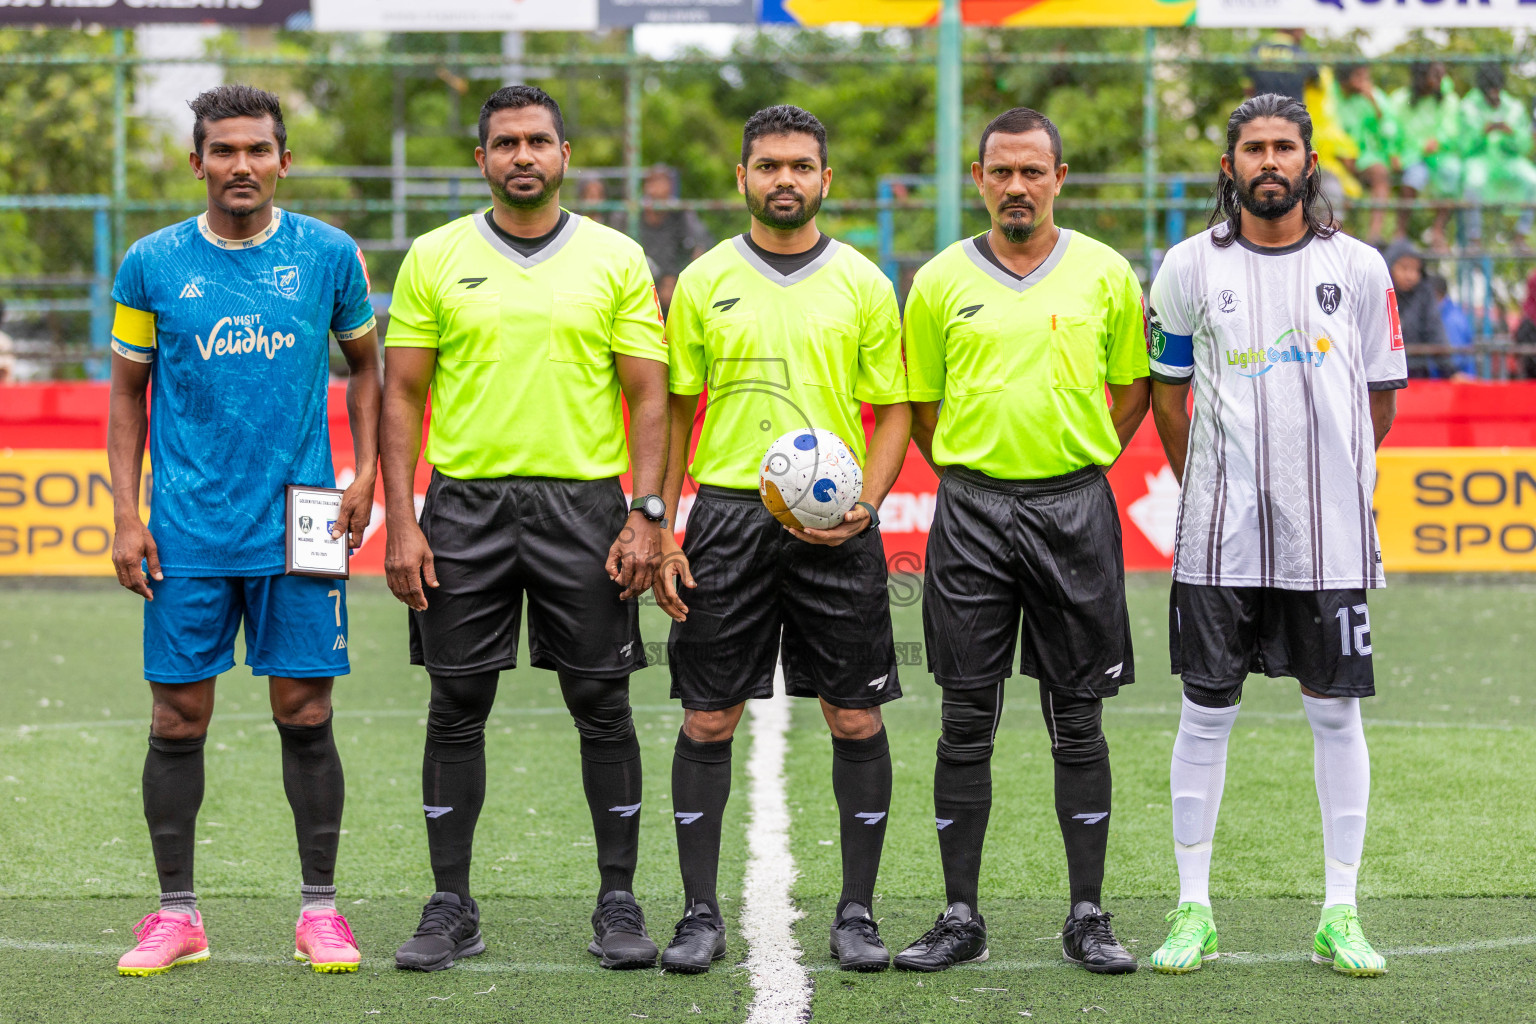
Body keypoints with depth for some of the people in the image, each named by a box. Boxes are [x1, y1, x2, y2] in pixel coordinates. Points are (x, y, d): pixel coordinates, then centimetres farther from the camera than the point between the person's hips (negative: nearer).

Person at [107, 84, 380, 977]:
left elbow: (365, 366, 14)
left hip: (299, 528, 0)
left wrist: (365, 474, 1)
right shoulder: (153, 264, 1)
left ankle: (321, 910, 11)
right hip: (187, 532, 0)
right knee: (179, 717, 2)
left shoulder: (330, 256, 2)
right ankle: (178, 913, 11)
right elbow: (128, 395, 8)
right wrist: (125, 516, 0)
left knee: (306, 712, 2)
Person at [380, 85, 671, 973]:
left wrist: (647, 517, -8)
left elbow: (649, 396, 2)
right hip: (465, 506, 1)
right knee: (457, 708, 2)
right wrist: (401, 525, -3)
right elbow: (404, 395, 5)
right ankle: (451, 908, 10)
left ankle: (620, 904, 10)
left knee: (603, 706, 1)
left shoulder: (616, 260, 4)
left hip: (584, 503, -1)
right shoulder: (436, 259, 5)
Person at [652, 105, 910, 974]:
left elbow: (893, 409, 7)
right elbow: (674, 411, 9)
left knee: (857, 718, 0)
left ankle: (858, 913, 9)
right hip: (727, 514, 0)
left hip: (834, 522, 0)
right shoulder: (704, 282, 6)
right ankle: (701, 912, 9)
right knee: (709, 720, 0)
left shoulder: (862, 283, 5)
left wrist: (866, 502, -10)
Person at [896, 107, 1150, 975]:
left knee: (1079, 719, 3)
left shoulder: (1106, 275, 3)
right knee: (967, 721, 2)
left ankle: (1089, 918, 9)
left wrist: (1083, 463, 5)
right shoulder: (941, 281, 4)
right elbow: (920, 402, 13)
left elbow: (1134, 384, 14)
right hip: (971, 511, 0)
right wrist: (967, 473, 5)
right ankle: (962, 918, 8)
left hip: (1074, 511, 0)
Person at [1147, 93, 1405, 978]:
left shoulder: (1359, 267, 2)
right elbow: (1167, 391, 12)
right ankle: (1194, 912, 10)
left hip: (1330, 532, 0)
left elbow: (1383, 394, 12)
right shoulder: (1191, 267, 2)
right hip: (1221, 533, 0)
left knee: (1336, 711, 3)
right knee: (1207, 711, 2)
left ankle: (1341, 916, 10)